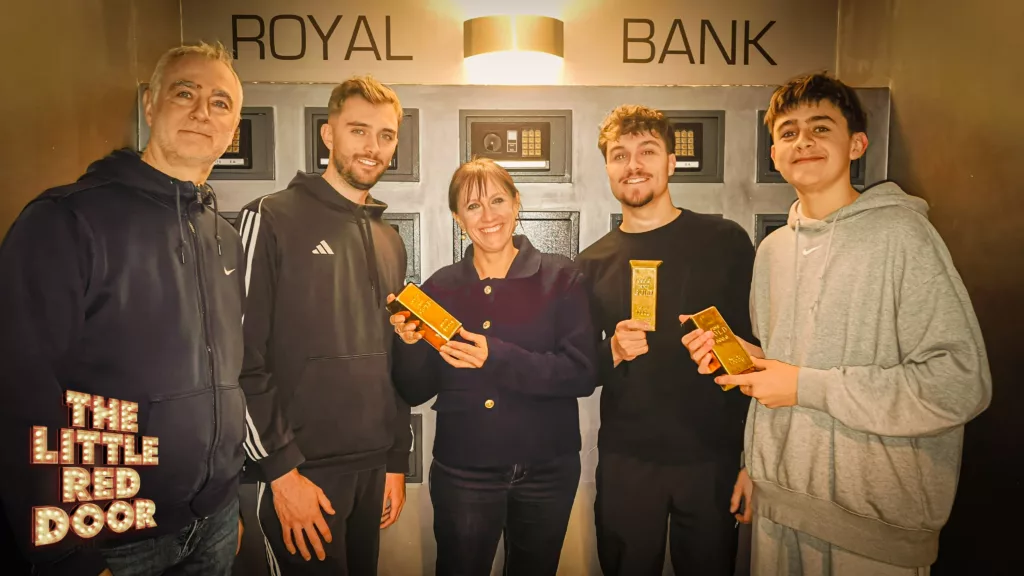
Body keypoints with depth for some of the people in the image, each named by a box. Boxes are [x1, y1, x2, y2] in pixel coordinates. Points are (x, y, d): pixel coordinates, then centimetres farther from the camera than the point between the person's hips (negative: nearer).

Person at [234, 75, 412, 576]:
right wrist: (280, 469, -13)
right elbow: (241, 359, -11)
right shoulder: (271, 220, -7)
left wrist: (397, 461, 13)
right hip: (301, 468, -6)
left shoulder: (390, 242, 12)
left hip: (372, 468, 6)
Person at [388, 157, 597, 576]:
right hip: (461, 472, 1)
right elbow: (415, 393, 1)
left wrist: (497, 358, -25)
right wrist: (410, 343, -19)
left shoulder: (560, 278, -6)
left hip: (547, 470, 0)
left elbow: (582, 374, -14)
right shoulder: (440, 288, -1)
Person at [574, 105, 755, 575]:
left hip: (712, 459, -1)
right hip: (625, 462, 2)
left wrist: (755, 459, -8)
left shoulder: (725, 242, -2)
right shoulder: (593, 262, 4)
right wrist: (613, 352, -11)